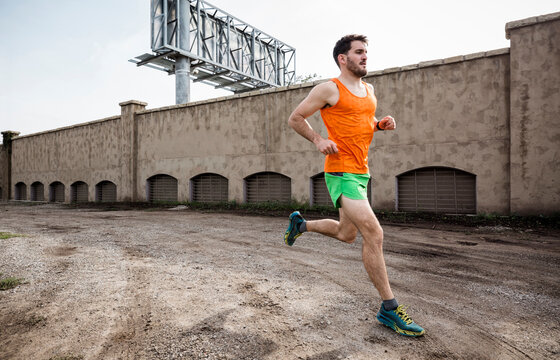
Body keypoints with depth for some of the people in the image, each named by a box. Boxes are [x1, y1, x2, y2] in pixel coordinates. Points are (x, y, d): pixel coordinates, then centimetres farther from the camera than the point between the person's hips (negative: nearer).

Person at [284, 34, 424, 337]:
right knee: (374, 234, -15)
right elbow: (295, 119, 1)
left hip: (361, 171, 9)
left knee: (346, 235, 18)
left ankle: (300, 223, 42)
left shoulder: (369, 90, 17)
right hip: (341, 172, -9)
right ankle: (389, 309, -2)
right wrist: (318, 140, -13)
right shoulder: (329, 89, -5)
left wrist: (381, 124, 8)